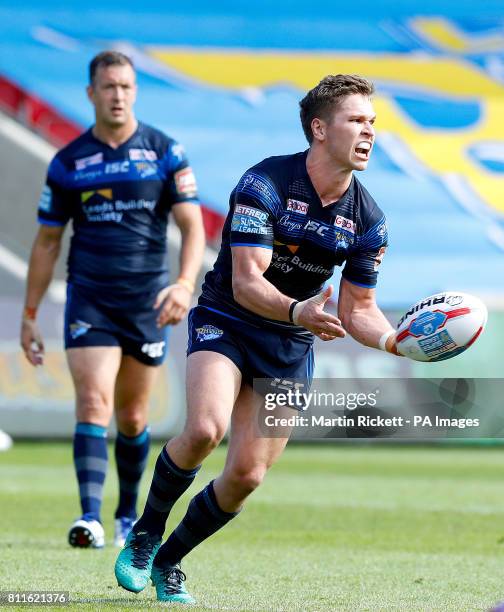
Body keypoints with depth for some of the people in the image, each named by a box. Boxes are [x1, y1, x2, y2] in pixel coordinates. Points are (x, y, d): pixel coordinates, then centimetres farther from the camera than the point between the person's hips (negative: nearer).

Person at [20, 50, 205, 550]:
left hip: (148, 301, 0)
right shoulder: (68, 162, 3)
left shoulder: (165, 152, 1)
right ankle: (90, 517, -23)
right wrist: (29, 316, 8)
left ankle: (129, 513, 29)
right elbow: (47, 241, 9)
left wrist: (185, 283, -21)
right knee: (93, 404, -16)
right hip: (89, 299, 0)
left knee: (132, 418, 10)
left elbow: (192, 227, -3)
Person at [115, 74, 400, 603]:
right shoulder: (264, 183, -18)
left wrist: (394, 340, -17)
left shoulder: (368, 221, -4)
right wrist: (297, 310, -42)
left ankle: (168, 561, 19)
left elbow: (357, 309, 5)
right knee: (205, 429, -30)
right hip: (225, 321, -4)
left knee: (247, 475, -5)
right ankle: (144, 535, -5)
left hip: (291, 348, 4)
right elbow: (246, 283, -23)